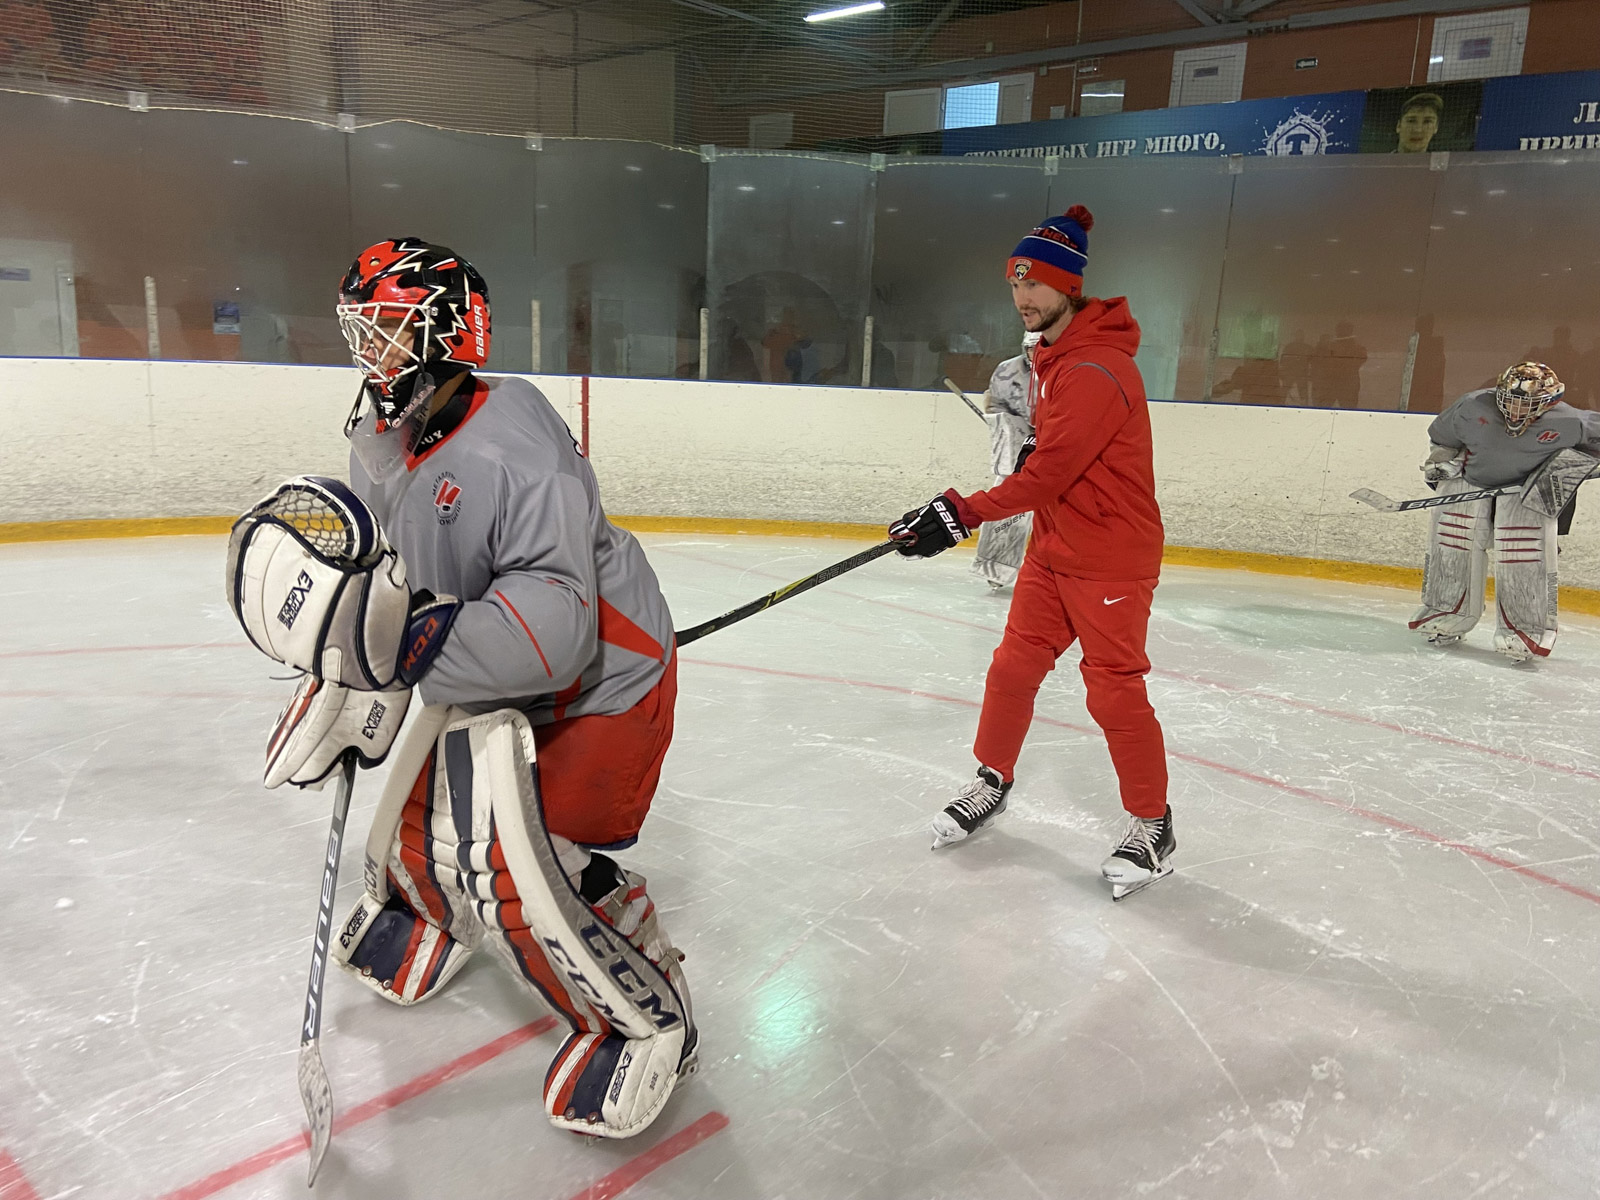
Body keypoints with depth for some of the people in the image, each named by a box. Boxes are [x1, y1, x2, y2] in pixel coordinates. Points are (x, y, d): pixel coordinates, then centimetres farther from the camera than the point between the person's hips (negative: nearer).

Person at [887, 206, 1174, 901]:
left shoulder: (1098, 370, -23)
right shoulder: (1049, 355, 9)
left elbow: (1050, 472, -28)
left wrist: (961, 515, -29)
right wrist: (1033, 450, 4)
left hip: (1111, 553, -9)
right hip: (1053, 546, 9)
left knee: (1113, 689, -2)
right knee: (1013, 667, 11)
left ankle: (1152, 826, 16)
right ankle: (993, 781, 29)